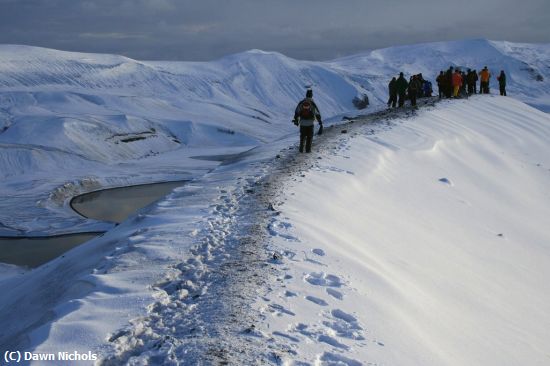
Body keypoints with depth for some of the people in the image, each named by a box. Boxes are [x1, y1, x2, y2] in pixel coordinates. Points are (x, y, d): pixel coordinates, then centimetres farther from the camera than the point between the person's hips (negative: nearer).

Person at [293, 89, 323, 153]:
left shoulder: (301, 102, 0)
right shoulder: (312, 103, -7)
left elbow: (296, 112, 2)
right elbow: (317, 113, -4)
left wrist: (296, 120, 15)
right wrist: (320, 122, 6)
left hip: (302, 122, 2)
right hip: (310, 122, -2)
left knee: (302, 136, 16)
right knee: (309, 136, 9)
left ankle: (301, 149, 12)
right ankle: (308, 149, 6)